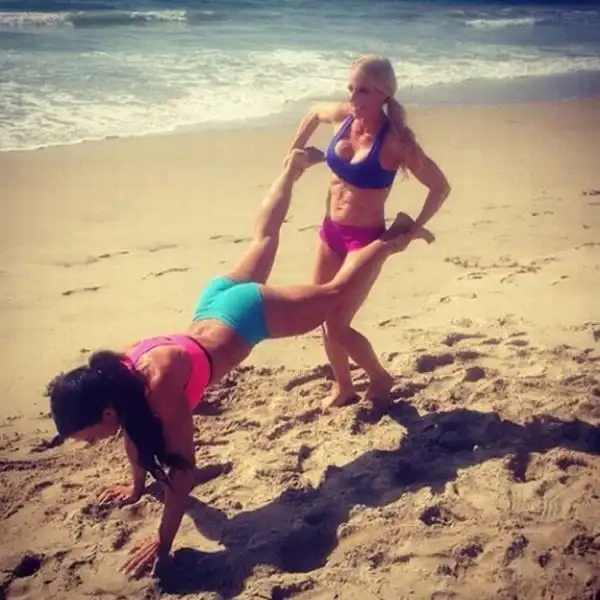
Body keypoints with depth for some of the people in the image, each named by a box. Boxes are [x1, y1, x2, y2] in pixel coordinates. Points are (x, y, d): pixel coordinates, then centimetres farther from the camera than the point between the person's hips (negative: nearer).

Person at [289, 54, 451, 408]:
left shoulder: (395, 140, -20)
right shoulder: (342, 116, -4)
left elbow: (441, 187, -14)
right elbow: (314, 113, 22)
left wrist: (413, 230, -13)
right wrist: (295, 152, 16)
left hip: (366, 239, -6)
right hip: (330, 232, 7)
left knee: (337, 326, -7)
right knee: (323, 320, 12)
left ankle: (380, 378, 20)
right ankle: (343, 387, 33)